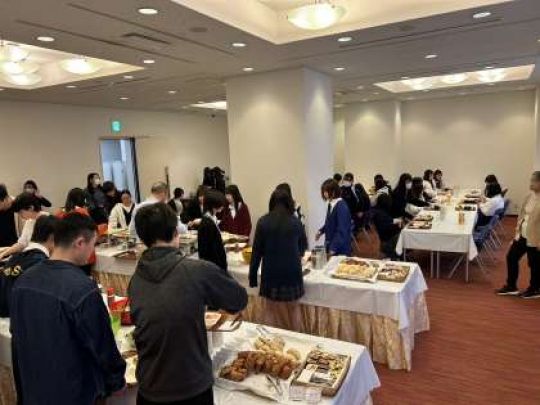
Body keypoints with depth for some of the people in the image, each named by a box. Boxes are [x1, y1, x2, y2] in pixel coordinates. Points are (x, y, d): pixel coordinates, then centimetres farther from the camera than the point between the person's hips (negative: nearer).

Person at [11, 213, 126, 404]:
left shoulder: (23, 280, -6)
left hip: (32, 388, 6)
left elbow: (17, 335, 7)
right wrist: (117, 381, -2)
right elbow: (102, 345, -19)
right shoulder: (83, 289, -29)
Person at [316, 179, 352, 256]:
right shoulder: (331, 204, 2)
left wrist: (334, 248, -22)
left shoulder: (341, 206, -22)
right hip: (331, 244, 8)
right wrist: (321, 231, 3)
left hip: (340, 247, -8)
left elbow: (342, 230, -23)